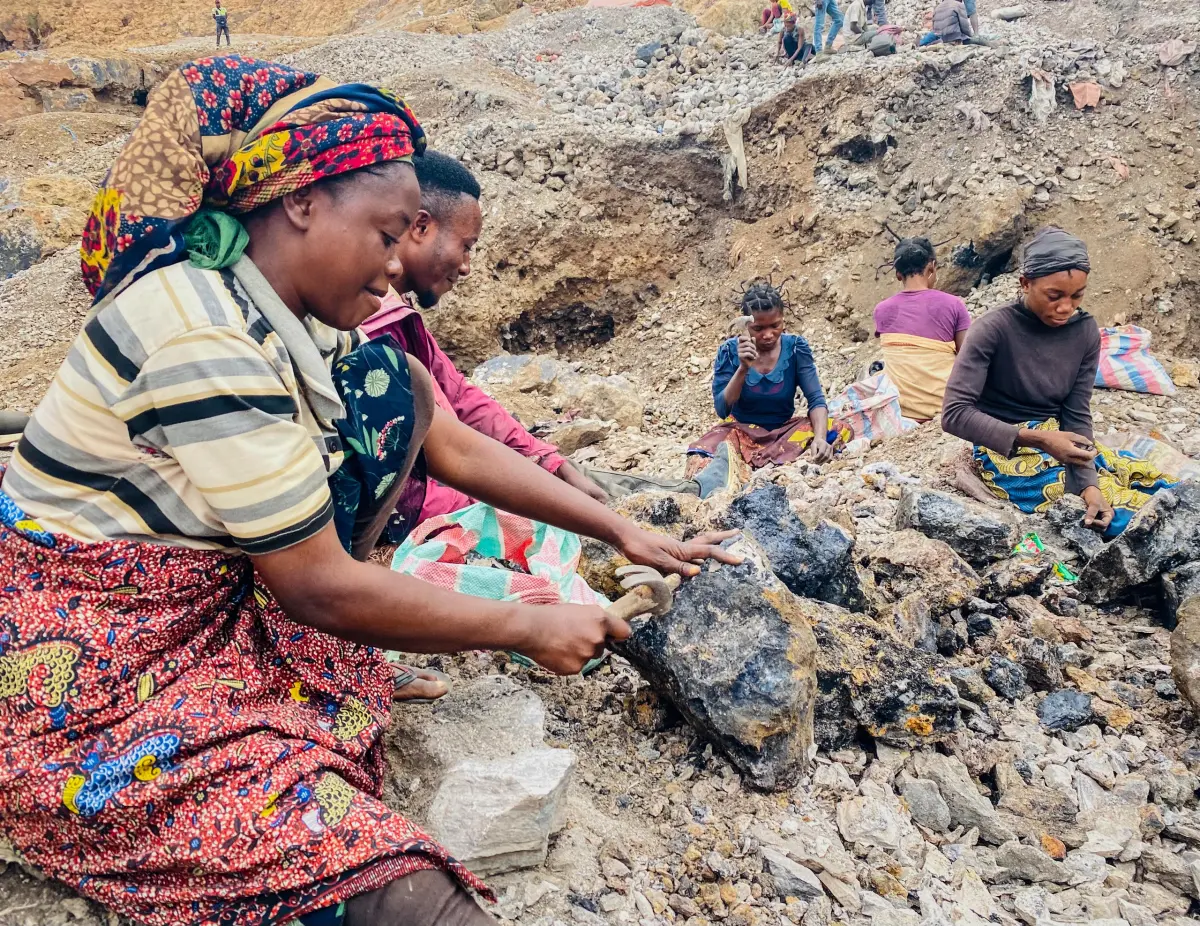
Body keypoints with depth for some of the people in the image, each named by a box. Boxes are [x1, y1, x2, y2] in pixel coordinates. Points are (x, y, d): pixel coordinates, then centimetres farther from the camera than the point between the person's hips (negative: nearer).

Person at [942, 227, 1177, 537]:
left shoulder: (1085, 331, -4)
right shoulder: (994, 329, -20)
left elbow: (1077, 415, -5)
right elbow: (955, 413, -24)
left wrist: (1090, 486, -21)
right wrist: (1036, 439, -30)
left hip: (1058, 442, 6)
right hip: (1006, 451, -6)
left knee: (1164, 489, -3)